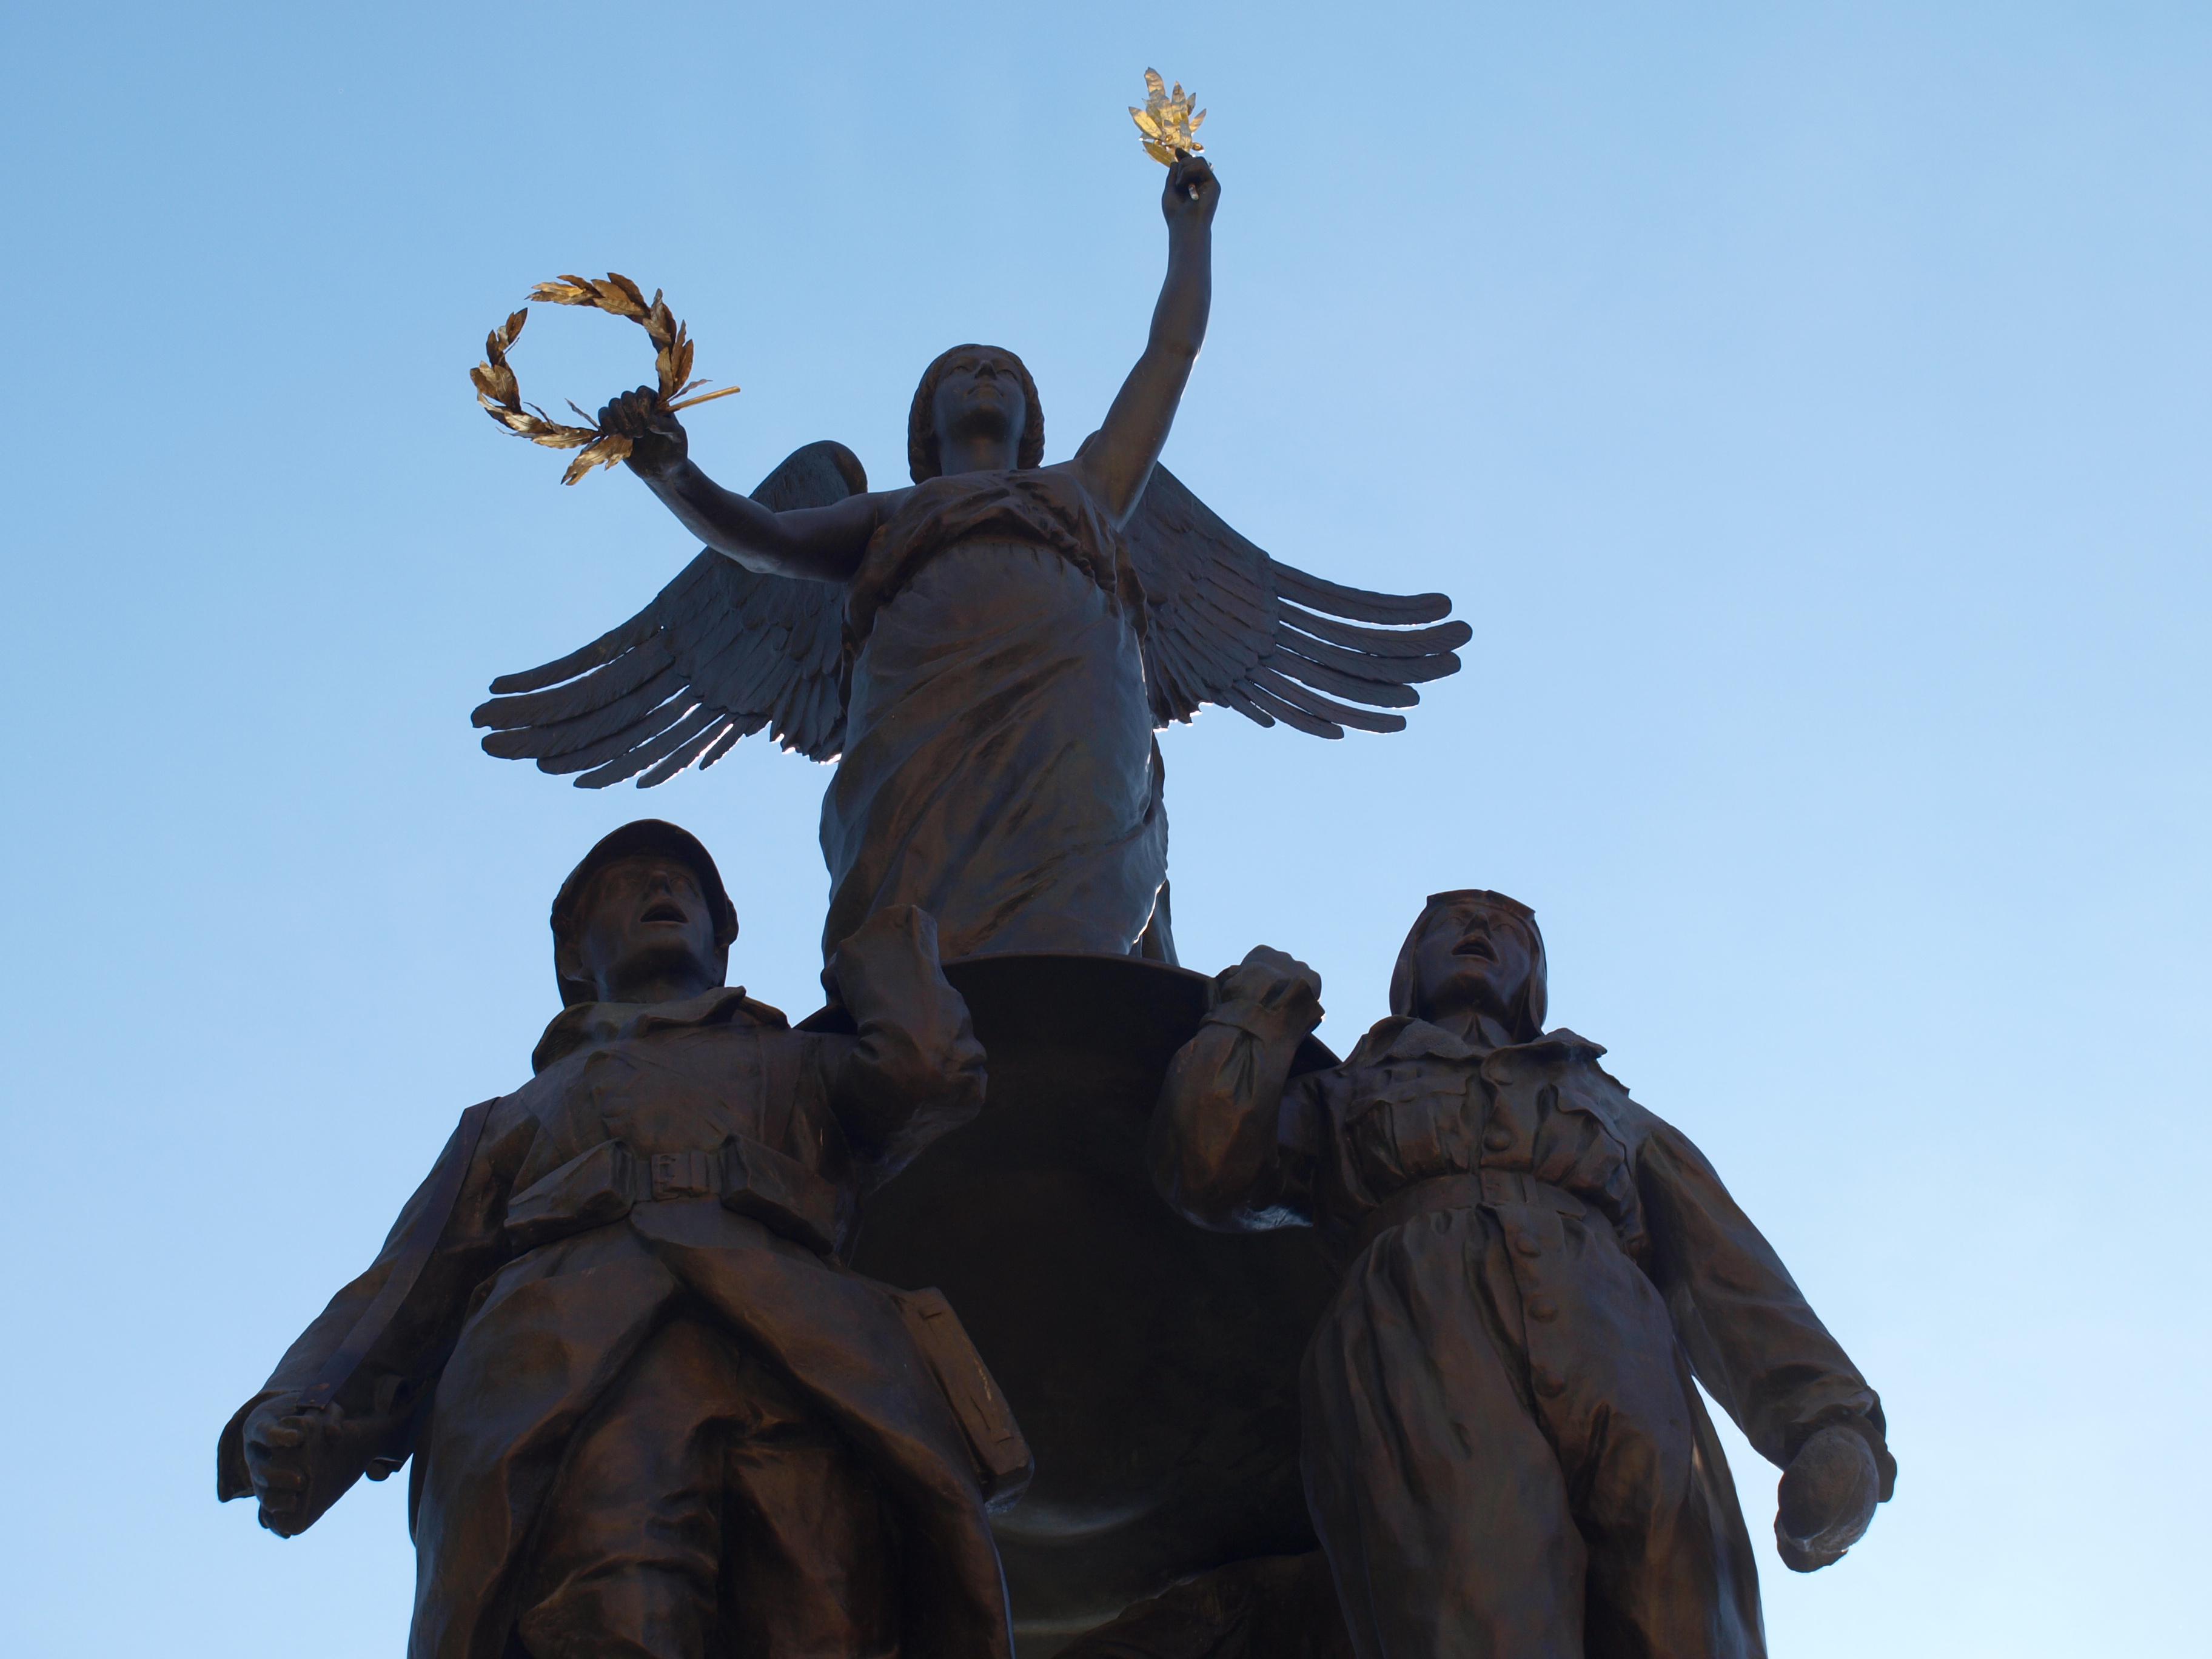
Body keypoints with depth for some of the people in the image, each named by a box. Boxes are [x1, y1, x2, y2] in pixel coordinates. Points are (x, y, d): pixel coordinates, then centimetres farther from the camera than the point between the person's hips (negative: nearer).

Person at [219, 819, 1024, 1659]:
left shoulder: (800, 1067, 40)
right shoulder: (509, 1118, 41)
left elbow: (928, 1066, 17)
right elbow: (409, 1283, 25)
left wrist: (883, 933, 39)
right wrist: (299, 1417, 4)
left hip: (800, 1356, 0)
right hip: (562, 1365, 0)